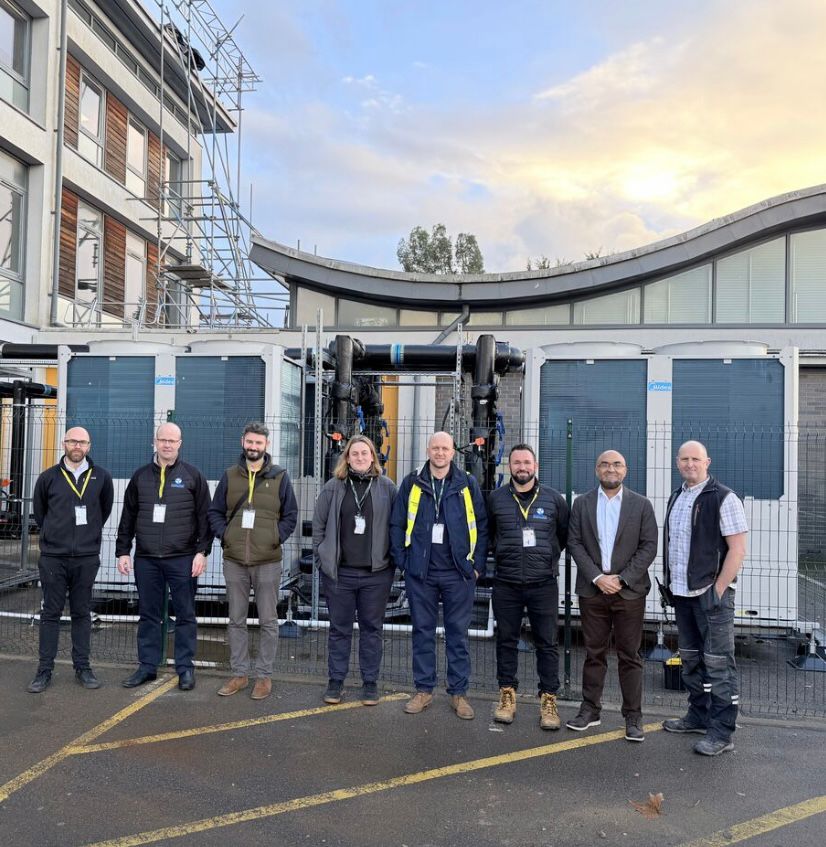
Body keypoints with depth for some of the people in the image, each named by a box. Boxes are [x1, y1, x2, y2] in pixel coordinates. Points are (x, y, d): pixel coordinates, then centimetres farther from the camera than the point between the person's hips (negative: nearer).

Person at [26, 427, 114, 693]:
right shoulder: (48, 477, 1)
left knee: (82, 613, 8)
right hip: (53, 557, 0)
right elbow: (39, 511, 14)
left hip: (86, 557, 0)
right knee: (50, 613, 6)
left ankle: (82, 667, 16)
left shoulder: (101, 477, 2)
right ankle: (44, 670, 14)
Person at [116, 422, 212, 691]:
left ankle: (185, 668, 13)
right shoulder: (140, 476, 10)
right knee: (148, 615, 10)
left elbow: (204, 516, -1)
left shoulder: (193, 476, 2)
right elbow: (128, 517, 13)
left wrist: (202, 551, -7)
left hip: (181, 558, -3)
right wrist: (123, 551, 8)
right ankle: (147, 666, 21)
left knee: (185, 615, 3)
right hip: (146, 559, 3)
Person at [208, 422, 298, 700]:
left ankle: (264, 675, 17)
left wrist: (277, 538, -8)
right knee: (236, 620, 11)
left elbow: (290, 515, 4)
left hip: (267, 562, -2)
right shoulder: (230, 476, 7)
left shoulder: (279, 476, 1)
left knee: (268, 622, 5)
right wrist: (224, 534, -3)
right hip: (234, 561, 2)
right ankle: (239, 673, 24)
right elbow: (215, 512, 12)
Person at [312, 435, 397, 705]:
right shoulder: (333, 487, 3)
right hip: (339, 572, 0)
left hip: (376, 573, 0)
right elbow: (319, 524, 6)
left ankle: (370, 682, 23)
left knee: (371, 628, 10)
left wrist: (393, 559, 0)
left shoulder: (387, 488, 2)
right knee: (339, 628, 11)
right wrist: (321, 558, 2)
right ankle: (336, 681, 24)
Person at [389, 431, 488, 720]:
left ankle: (459, 693, 17)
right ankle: (424, 690, 21)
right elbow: (397, 524, 5)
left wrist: (477, 564, -3)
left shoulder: (468, 484, 3)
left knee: (458, 633, 7)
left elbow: (482, 526, 3)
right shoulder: (412, 483, 4)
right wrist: (402, 561, -2)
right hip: (421, 572, 1)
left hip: (458, 572, 0)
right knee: (422, 631, 9)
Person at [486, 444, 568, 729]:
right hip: (506, 584, 1)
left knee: (547, 643, 3)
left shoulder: (553, 498, 1)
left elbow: (565, 533, 14)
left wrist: (550, 556, 10)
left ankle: (548, 699, 13)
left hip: (544, 584, -1)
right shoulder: (496, 498, 3)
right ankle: (507, 694, 21)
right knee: (506, 640, 9)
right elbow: (488, 533, 17)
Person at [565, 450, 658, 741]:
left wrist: (622, 579, -11)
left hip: (629, 590, -1)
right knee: (594, 653, 9)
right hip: (592, 589, 1)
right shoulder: (581, 504, 6)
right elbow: (575, 544, 1)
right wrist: (597, 578, -10)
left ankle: (633, 716, 14)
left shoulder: (641, 505, 3)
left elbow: (649, 546, -2)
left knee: (630, 656, 5)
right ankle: (590, 710, 20)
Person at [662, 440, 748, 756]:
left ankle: (722, 732, 7)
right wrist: (670, 584, 13)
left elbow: (737, 549, -13)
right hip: (682, 594, 7)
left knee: (718, 662, -1)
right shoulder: (675, 498, 12)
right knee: (691, 659, 16)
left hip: (711, 594, -7)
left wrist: (717, 591, -16)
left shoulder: (723, 498, -10)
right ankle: (698, 716, 30)